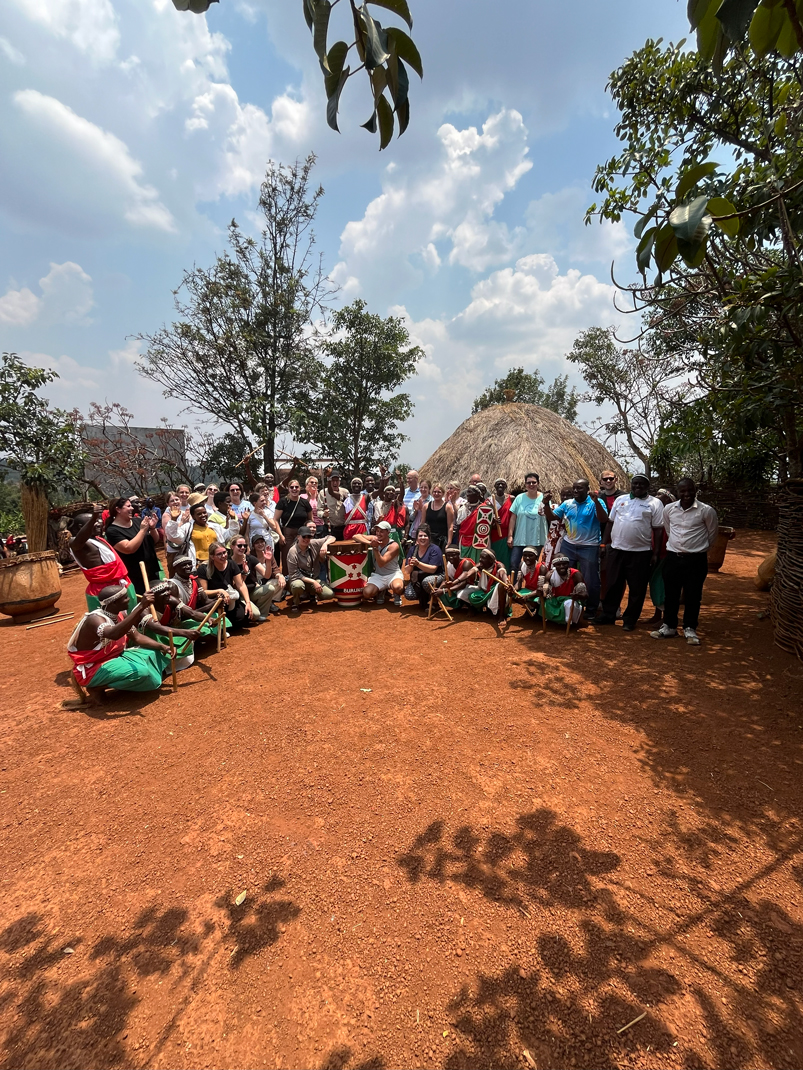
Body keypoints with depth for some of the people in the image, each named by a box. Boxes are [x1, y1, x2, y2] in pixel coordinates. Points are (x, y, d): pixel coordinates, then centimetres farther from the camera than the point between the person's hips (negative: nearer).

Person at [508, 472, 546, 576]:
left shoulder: (544, 498, 2)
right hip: (519, 539, 1)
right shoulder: (519, 498, 3)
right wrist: (510, 536, -1)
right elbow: (513, 518, 4)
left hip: (537, 540, -1)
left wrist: (544, 513, -23)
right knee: (514, 564, -3)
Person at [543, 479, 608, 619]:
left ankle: (591, 610, 21)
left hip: (589, 547, -4)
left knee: (590, 581, 6)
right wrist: (547, 504, -14)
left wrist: (596, 502, -34)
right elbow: (551, 517, 3)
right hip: (568, 545, 4)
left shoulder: (595, 503, -9)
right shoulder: (567, 504, 4)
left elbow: (604, 520, -23)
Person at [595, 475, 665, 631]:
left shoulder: (654, 503, 0)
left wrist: (655, 553, -6)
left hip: (641, 552, -3)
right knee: (613, 585, 11)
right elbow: (610, 522, 12)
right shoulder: (620, 499, 9)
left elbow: (658, 529, -2)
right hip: (616, 549, 3)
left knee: (636, 588, 5)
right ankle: (608, 615, 22)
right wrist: (604, 544, 8)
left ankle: (630, 620, 17)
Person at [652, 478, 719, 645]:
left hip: (696, 559, -3)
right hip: (672, 558, 3)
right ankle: (669, 627, 24)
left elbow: (712, 534, 6)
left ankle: (690, 629, 21)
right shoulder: (669, 509, 0)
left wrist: (699, 548, 14)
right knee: (670, 594, 11)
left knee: (692, 596, 6)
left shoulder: (707, 511, -9)